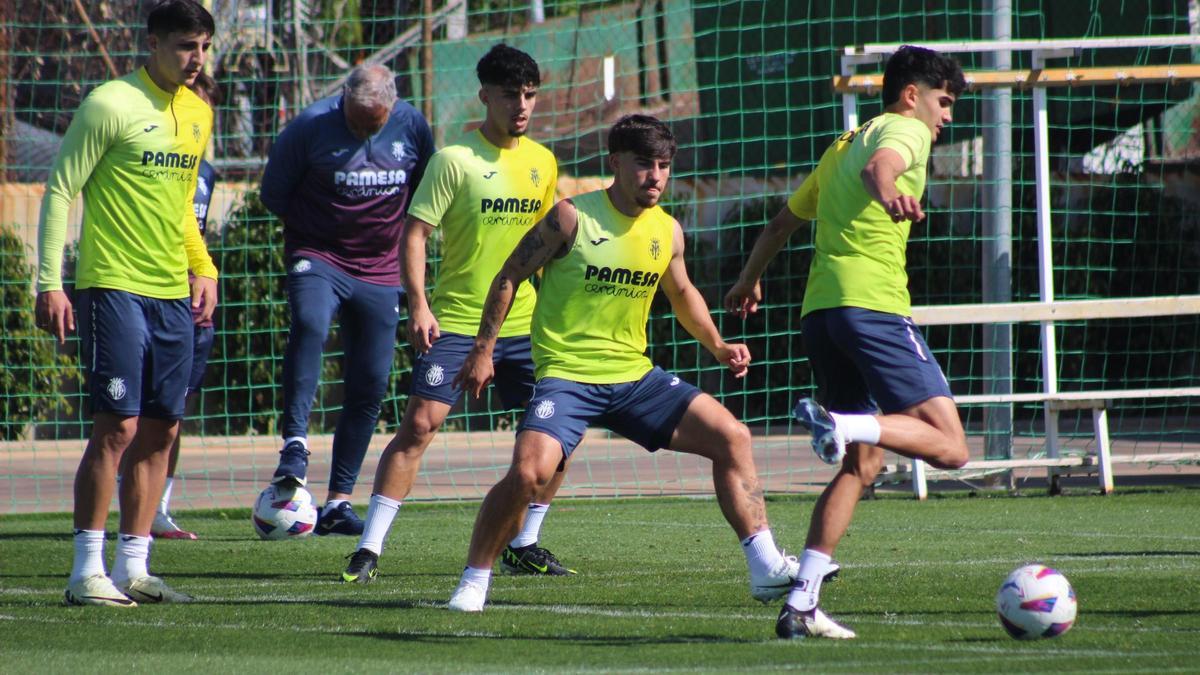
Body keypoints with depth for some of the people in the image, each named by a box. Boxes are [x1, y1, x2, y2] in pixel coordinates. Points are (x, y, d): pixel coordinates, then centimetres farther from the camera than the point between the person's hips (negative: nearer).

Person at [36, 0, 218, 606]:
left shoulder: (199, 114, 14)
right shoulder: (112, 105, -8)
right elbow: (60, 191, -7)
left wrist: (202, 266, 14)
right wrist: (49, 283, -13)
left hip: (173, 294, 7)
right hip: (114, 286, -7)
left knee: (161, 430, 6)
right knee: (117, 426, -11)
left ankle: (131, 568, 13)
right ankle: (87, 573, -6)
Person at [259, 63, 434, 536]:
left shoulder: (412, 127, -3)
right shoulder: (311, 126, -12)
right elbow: (274, 191, 0)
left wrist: (394, 231, 8)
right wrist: (311, 230, 3)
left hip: (380, 270, 3)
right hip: (318, 259, -3)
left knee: (370, 386, 1)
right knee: (309, 324, -35)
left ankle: (339, 501, 8)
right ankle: (295, 444, -36)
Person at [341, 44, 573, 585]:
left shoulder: (543, 163, 9)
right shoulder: (455, 160, -8)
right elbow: (415, 232, -10)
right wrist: (419, 305, -20)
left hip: (524, 324, 5)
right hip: (456, 323, -5)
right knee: (420, 423, -13)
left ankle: (523, 546, 15)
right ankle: (369, 549, -9)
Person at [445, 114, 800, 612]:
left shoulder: (667, 231, 5)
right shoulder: (573, 218, -11)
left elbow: (682, 294, 25)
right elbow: (509, 277, -3)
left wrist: (718, 347, 13)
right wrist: (483, 350, -4)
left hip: (634, 375, 6)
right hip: (567, 374, -6)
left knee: (731, 437, -3)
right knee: (529, 471, -27)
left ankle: (767, 570, 4)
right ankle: (474, 580, -7)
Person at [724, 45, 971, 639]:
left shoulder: (843, 145, 27)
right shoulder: (905, 130, 3)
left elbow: (784, 221, 36)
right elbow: (880, 162, -22)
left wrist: (749, 280, 49)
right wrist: (887, 191, -44)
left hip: (820, 312, 9)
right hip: (873, 303, -9)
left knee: (862, 464, 13)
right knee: (948, 446, -13)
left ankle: (800, 603, 4)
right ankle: (839, 423, -35)